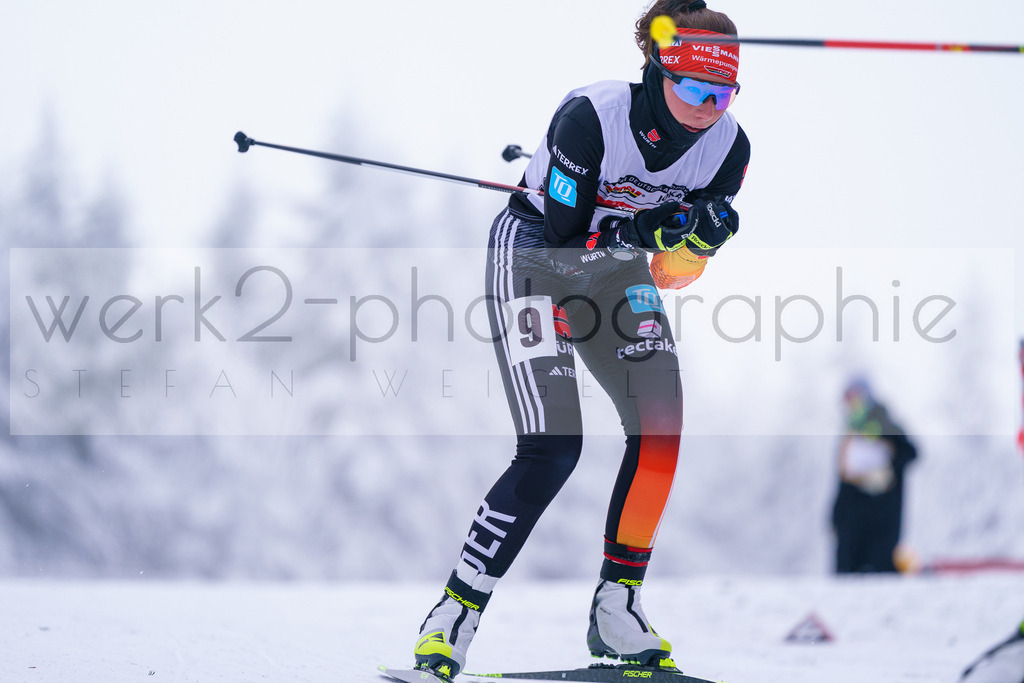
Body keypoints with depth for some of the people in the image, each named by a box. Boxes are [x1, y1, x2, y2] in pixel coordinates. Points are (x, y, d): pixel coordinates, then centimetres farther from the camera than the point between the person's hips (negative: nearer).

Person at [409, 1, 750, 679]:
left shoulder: (728, 146, -14)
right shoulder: (592, 116, -30)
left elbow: (680, 267, -6)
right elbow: (565, 232, -26)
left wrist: (696, 235, -28)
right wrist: (649, 228, -38)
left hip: (616, 273, 6)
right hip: (536, 258, -5)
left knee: (661, 427, -14)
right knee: (553, 447, -19)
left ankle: (616, 609, -3)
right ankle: (456, 611, -10)